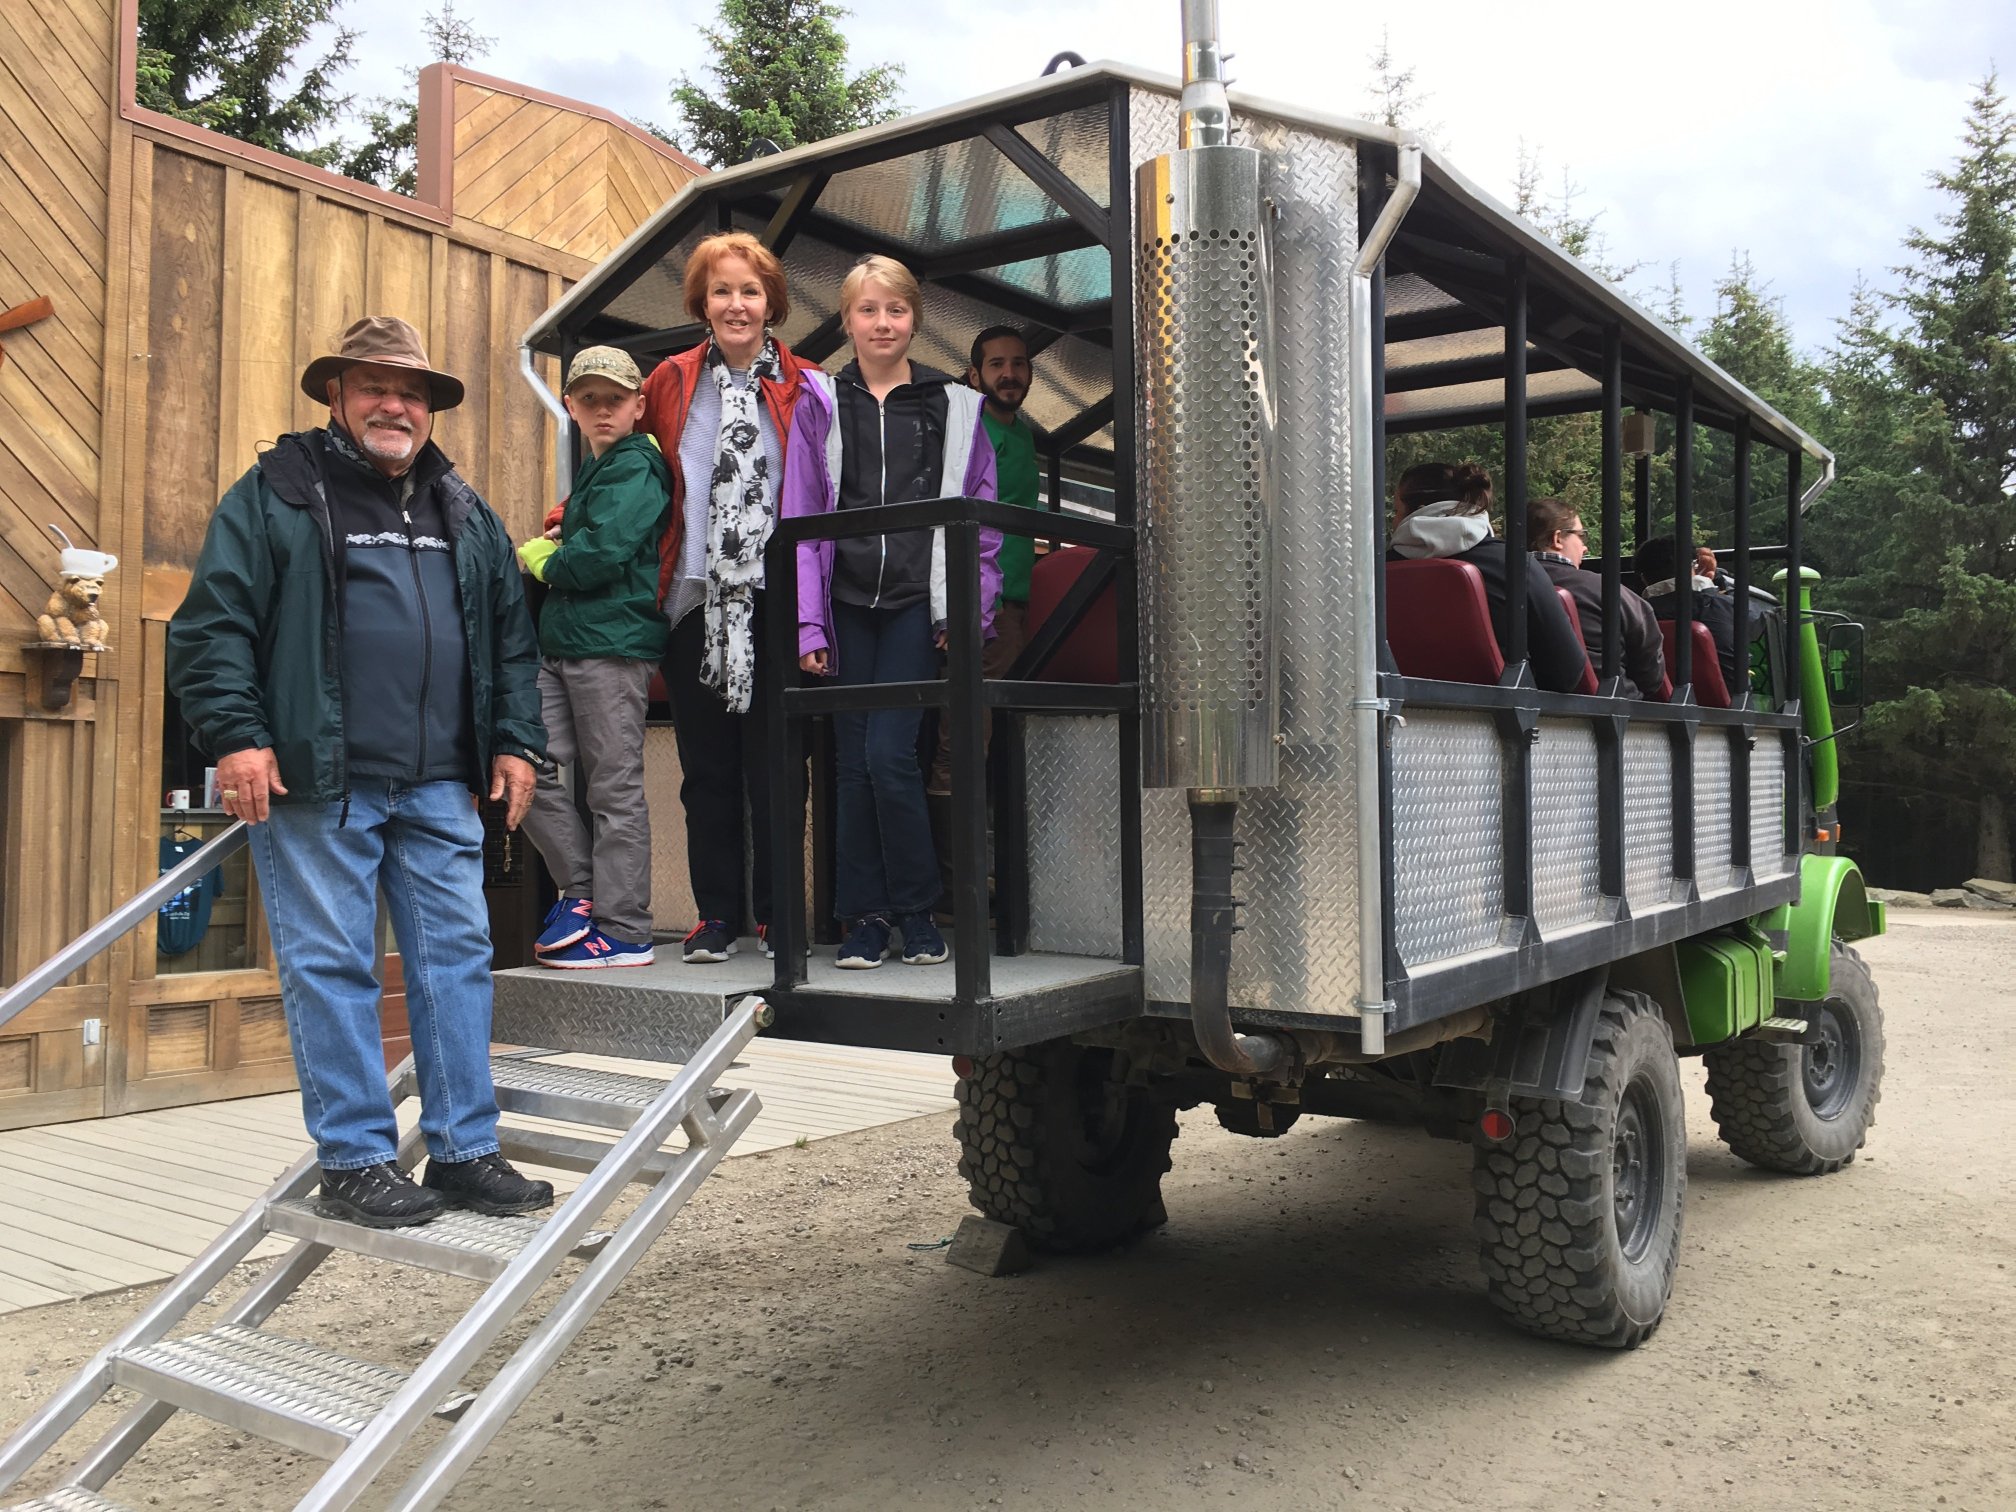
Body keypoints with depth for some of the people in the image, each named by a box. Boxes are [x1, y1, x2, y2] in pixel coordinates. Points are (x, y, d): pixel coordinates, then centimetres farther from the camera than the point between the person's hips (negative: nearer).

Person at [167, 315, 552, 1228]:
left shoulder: (465, 514, 18)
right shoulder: (275, 496, 3)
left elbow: (510, 637, 20)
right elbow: (212, 623, -2)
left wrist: (515, 740, 11)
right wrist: (235, 734, -12)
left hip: (439, 786, 5)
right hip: (315, 782, -4)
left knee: (457, 957, 5)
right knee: (331, 967, 0)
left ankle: (465, 1151, 14)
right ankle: (354, 1159, 10)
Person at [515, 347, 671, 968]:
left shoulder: (636, 468, -7)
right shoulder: (594, 470, 22)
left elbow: (599, 557, -18)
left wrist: (538, 557, 0)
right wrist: (551, 551, 5)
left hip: (612, 643, -9)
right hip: (564, 644, 9)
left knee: (614, 788, -5)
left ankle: (623, 930, 2)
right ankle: (582, 888, 13)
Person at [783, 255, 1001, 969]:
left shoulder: (954, 406, 8)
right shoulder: (821, 405, 9)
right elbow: (801, 519, 6)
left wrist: (970, 610, -2)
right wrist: (809, 623, -2)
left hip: (917, 602, -2)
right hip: (847, 603, 2)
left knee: (888, 754, -12)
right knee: (854, 763, 3)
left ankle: (915, 911, 5)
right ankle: (866, 917, 13)